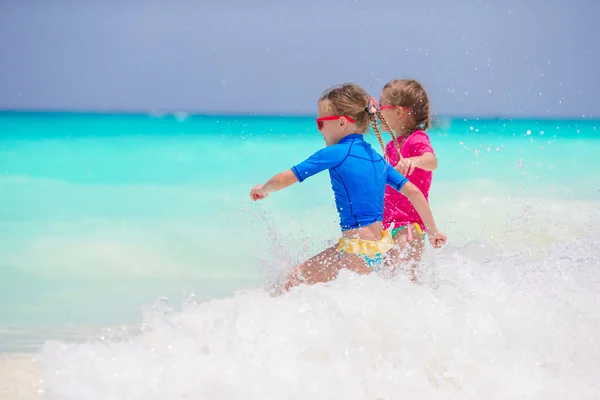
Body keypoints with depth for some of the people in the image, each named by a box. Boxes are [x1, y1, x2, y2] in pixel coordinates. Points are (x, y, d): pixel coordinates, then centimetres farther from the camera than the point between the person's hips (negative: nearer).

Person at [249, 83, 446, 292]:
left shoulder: (334, 154, -9)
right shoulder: (377, 157, 12)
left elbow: (284, 179, -7)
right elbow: (413, 192, 10)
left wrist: (263, 189, 14)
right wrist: (433, 231, 19)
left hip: (357, 250, -9)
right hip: (380, 249, 9)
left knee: (292, 282, -5)